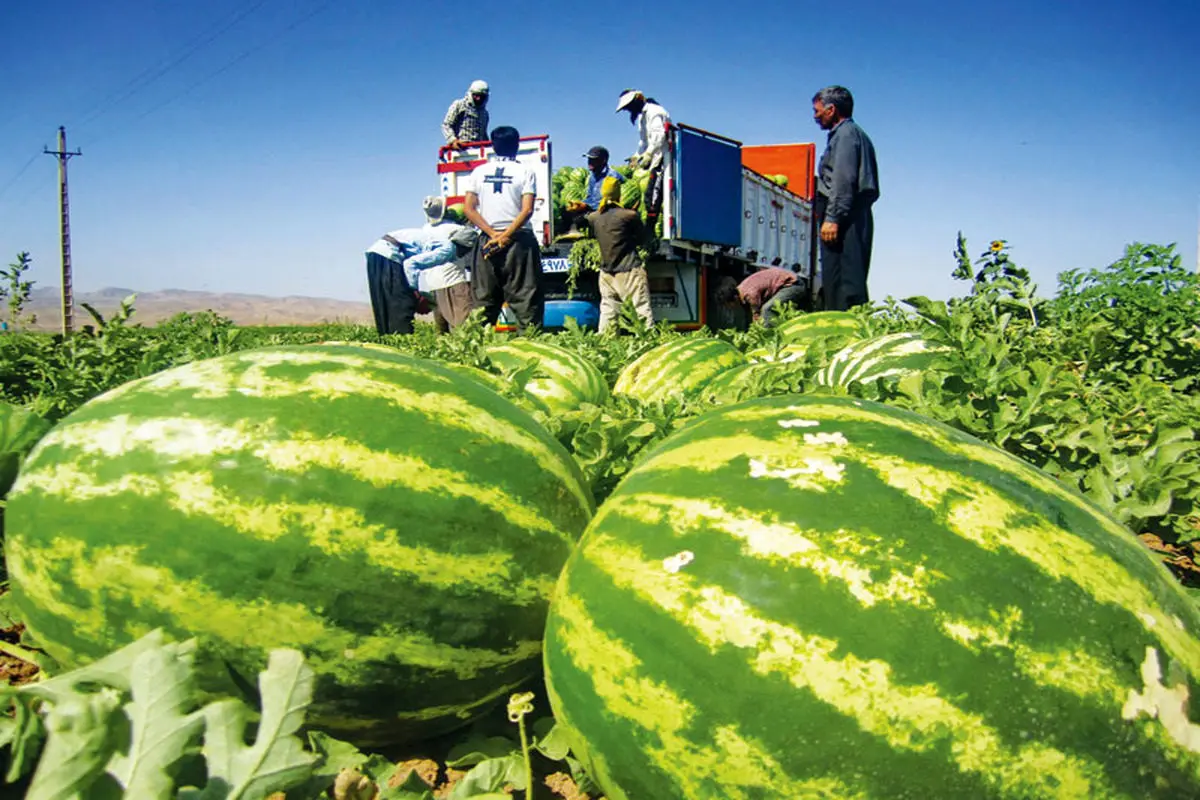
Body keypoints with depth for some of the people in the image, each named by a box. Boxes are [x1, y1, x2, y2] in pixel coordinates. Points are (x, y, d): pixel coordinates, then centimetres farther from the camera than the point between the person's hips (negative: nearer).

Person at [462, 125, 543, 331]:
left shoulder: (479, 172, 8)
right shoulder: (525, 172, 1)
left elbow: (468, 208, 1)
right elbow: (527, 210, -10)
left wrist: (493, 234, -5)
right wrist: (507, 235, -10)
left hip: (487, 239, 3)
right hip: (519, 239, -2)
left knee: (484, 296, 7)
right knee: (524, 294, -2)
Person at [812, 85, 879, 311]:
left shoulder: (845, 134, -2)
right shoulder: (855, 134, 27)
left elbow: (843, 180, -16)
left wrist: (832, 218, -22)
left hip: (846, 217, -10)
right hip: (856, 218, 10)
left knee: (842, 281, -15)